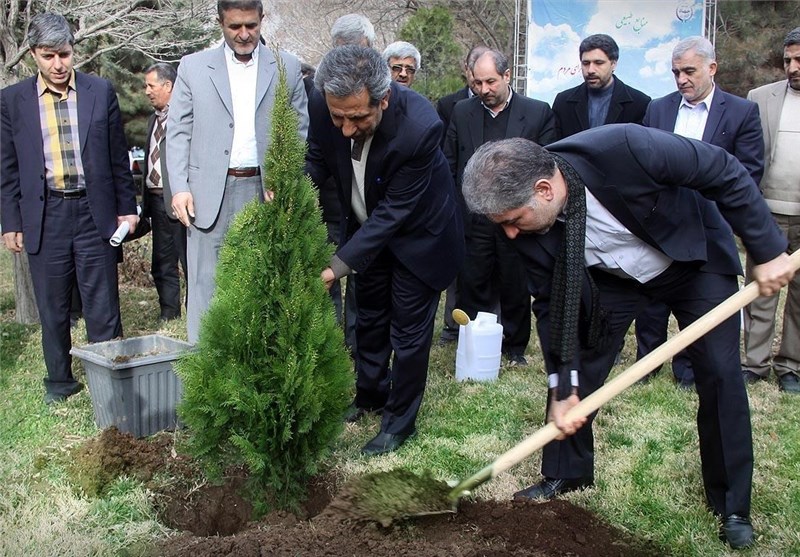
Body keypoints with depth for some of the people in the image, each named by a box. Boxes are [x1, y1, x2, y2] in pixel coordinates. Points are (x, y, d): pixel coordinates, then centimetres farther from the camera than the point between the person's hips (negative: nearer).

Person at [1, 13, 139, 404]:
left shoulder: (101, 92, 3)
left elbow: (118, 156, 7)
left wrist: (126, 207, 6)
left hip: (94, 212, -1)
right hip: (44, 216, 1)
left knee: (103, 306, 2)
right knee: (52, 308, 11)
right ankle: (59, 380, 26)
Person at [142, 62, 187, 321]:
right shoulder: (153, 120, 19)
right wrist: (145, 201, 16)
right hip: (157, 200, 9)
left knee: (191, 263, 0)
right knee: (162, 267, 13)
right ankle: (169, 317, 24)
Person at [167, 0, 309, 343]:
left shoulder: (287, 68, 6)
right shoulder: (194, 66, 6)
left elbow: (299, 132, 8)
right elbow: (178, 131, 5)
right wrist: (179, 187, -5)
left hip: (265, 192, 1)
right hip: (209, 194, 0)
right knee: (205, 285, 2)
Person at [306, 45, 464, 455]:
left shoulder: (419, 127, -38)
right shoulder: (327, 110, -25)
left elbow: (394, 211, -33)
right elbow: (317, 160, -7)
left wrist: (338, 264, -35)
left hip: (416, 233, -5)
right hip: (366, 226, 5)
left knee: (408, 329, 5)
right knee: (368, 316, 20)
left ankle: (400, 419, 24)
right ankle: (369, 395, 42)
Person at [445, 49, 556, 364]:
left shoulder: (538, 112, 0)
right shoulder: (462, 112, 6)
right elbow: (449, 164, 7)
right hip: (473, 218, 1)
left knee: (516, 289, 10)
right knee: (472, 289, 5)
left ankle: (514, 347, 26)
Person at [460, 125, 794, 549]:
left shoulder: (624, 148, -40)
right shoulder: (526, 221, -25)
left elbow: (725, 173, -26)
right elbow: (550, 303, -14)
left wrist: (768, 250, -21)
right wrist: (562, 388, -16)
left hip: (694, 259, -2)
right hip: (612, 277, 3)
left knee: (720, 376, -4)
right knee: (576, 371, -1)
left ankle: (732, 505, 14)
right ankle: (565, 475, 23)